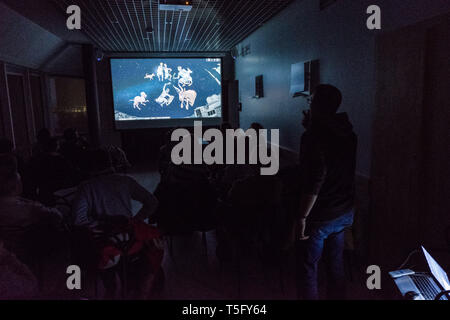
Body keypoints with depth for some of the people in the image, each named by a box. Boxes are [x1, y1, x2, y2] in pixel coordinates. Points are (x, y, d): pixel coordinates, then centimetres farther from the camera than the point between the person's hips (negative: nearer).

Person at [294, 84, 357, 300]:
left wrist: (302, 216, -18)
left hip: (320, 216, -8)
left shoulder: (314, 136, -21)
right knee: (336, 262, 21)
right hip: (344, 213, 8)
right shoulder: (348, 133, 4)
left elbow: (314, 181, -25)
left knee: (308, 268, 6)